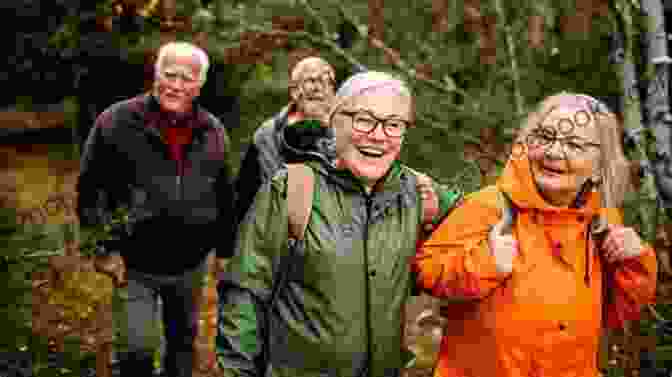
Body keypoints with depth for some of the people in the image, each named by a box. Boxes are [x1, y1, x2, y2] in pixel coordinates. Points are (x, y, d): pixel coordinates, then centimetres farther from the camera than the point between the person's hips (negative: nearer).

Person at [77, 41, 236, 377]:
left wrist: (224, 251, 11)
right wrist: (104, 247, -10)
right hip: (135, 265, -3)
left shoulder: (213, 132, 1)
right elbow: (91, 187, -7)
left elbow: (224, 197, 9)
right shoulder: (116, 121, -11)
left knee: (183, 342, 21)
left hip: (190, 266, 4)